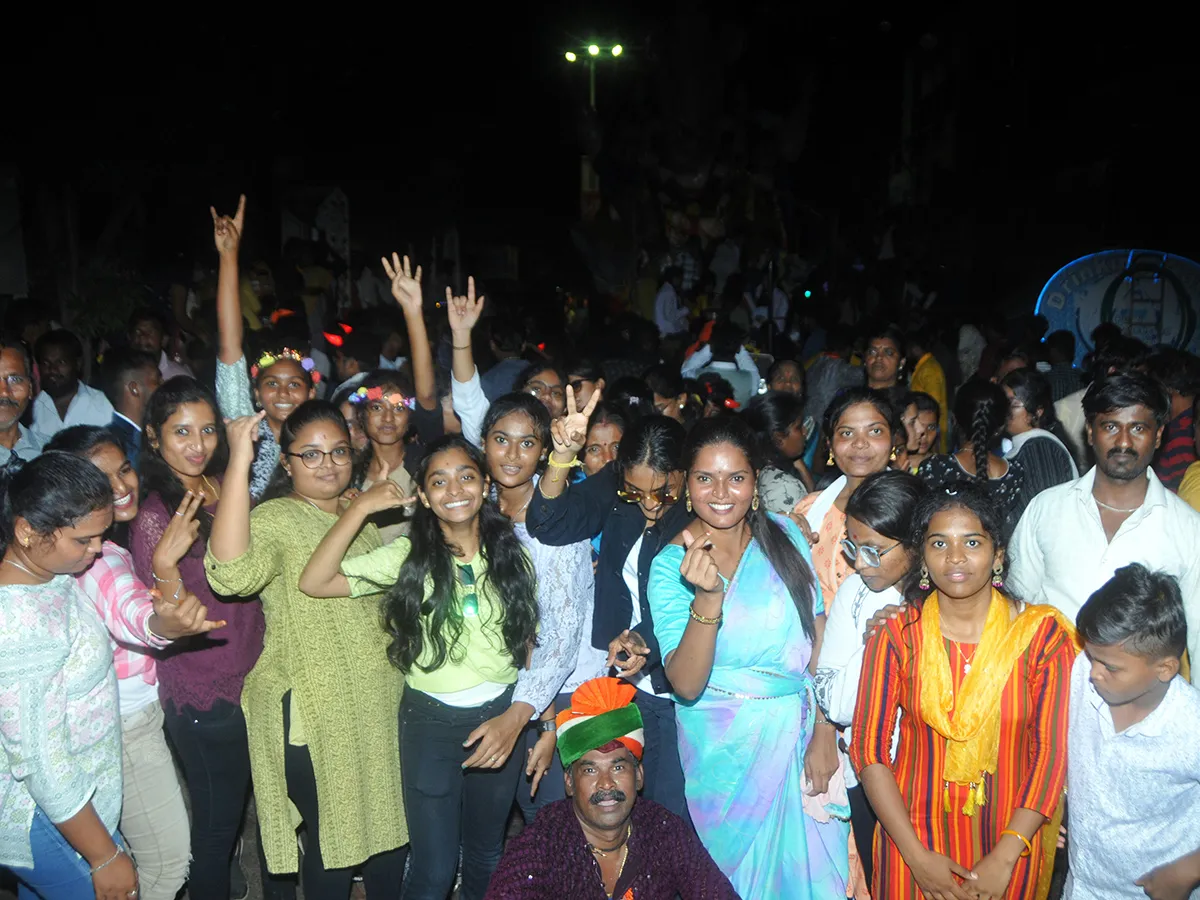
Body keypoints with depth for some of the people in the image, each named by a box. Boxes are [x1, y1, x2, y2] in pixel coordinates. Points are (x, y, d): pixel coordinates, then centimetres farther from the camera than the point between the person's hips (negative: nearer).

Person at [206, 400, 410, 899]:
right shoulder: (273, 520, -13)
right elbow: (232, 574, -38)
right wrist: (238, 463, -37)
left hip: (381, 708, 7)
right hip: (313, 715, -6)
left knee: (390, 831, 19)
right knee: (331, 842, 9)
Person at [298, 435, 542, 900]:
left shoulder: (513, 556, -2)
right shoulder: (408, 557, -7)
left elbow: (535, 648, 0)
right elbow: (314, 582, -16)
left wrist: (516, 717, -12)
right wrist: (361, 507, -19)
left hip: (501, 719, 2)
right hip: (430, 722, -2)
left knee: (487, 857, 20)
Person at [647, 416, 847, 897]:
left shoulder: (785, 535, -5)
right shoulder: (670, 565, -14)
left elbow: (819, 636, 0)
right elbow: (686, 685, -21)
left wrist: (824, 732, -4)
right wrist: (708, 599, -34)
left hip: (801, 733, 3)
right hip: (726, 746, -2)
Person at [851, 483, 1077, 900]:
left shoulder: (1042, 634, -8)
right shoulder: (896, 634, -9)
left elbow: (1053, 754, -8)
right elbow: (869, 749, -8)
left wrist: (1004, 858, -13)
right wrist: (917, 856, -12)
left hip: (1010, 837, 0)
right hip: (913, 836, 0)